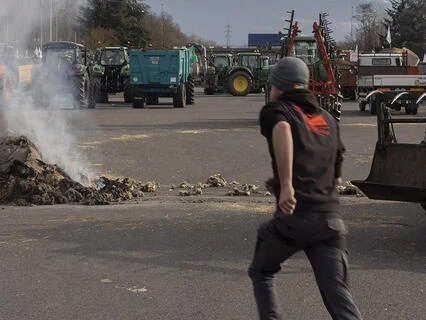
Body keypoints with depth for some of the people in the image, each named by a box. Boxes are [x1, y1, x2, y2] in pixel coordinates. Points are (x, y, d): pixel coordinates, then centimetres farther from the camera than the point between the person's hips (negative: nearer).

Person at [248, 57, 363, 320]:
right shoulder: (329, 120, 23)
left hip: (294, 217, -4)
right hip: (331, 219, 4)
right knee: (339, 295, -1)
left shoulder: (276, 110, 5)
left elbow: (282, 131, -21)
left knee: (261, 273, 22)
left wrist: (286, 185, -27)